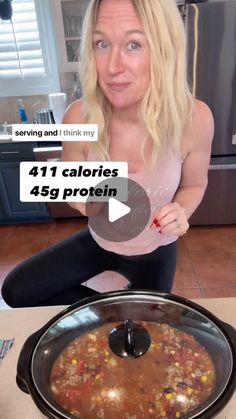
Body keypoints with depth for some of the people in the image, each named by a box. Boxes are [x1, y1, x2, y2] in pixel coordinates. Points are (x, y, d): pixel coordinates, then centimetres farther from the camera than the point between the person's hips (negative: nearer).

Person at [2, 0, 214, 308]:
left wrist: (181, 211, -29)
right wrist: (86, 200, -31)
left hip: (155, 250, 0)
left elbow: (194, 185, -7)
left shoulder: (194, 118, -27)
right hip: (100, 241, 1)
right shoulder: (80, 118, -25)